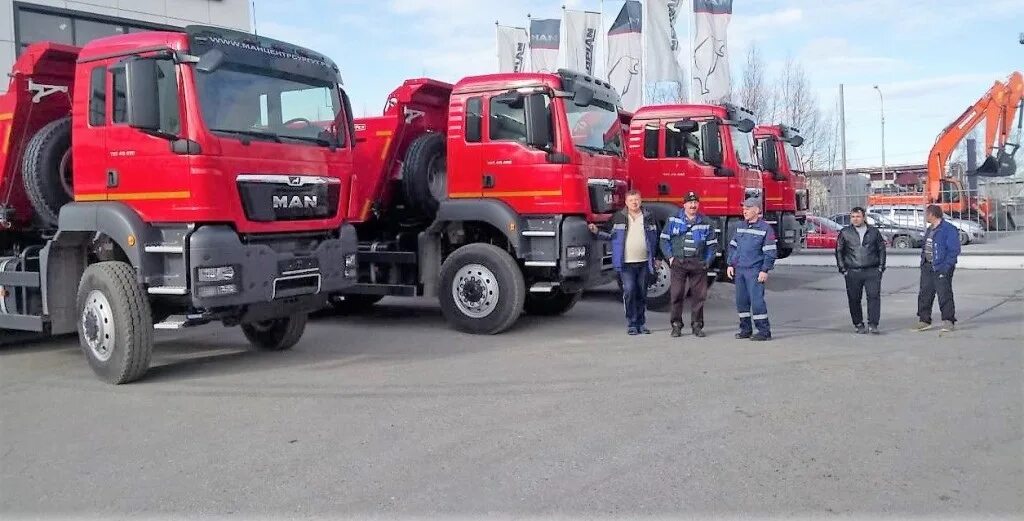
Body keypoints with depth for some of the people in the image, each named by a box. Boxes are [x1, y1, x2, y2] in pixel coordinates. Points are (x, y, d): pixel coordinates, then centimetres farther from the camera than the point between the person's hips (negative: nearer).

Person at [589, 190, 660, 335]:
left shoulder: (648, 217, 9)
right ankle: (631, 324, -4)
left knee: (642, 293, 8)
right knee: (629, 291, -12)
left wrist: (655, 258, 9)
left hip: (644, 263, 2)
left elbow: (655, 239, 14)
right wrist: (597, 232, -7)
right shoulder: (618, 217, 4)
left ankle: (641, 323, 18)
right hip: (626, 263, -2)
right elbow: (611, 235, 7)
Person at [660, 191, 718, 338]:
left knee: (698, 295, 3)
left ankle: (697, 325, 12)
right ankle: (676, 325, 4)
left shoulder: (706, 223, 10)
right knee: (677, 294, -3)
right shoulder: (674, 220, 5)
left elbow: (712, 244, 13)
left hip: (698, 264, 2)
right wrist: (670, 257, -3)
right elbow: (664, 239, 6)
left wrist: (708, 261, 4)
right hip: (678, 263, -1)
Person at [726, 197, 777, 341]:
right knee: (741, 301, 9)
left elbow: (770, 252, -7)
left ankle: (764, 331, -1)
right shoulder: (741, 226, 13)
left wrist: (765, 270, -12)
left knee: (757, 300, -9)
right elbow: (733, 246, 18)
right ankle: (745, 329, 19)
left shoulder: (765, 228, -5)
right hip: (739, 270, 6)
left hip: (754, 271, -6)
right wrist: (730, 264, 10)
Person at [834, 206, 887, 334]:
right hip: (853, 272, 0)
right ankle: (859, 325, 15)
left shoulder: (874, 231, 10)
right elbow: (839, 251, 9)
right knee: (854, 300, 3)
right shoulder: (845, 232, 6)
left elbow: (881, 249, 16)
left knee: (874, 296, -10)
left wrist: (881, 266, 7)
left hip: (872, 271, 0)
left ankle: (873, 325, -8)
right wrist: (843, 269, 2)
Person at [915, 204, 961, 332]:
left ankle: (948, 321, 4)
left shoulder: (949, 229, -11)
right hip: (927, 267, 8)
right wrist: (923, 261, 11)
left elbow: (954, 250, -14)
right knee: (924, 294, 9)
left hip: (941, 268, -8)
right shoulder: (930, 229, 16)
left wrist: (945, 266, -20)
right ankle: (924, 320, 16)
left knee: (945, 295, -4)